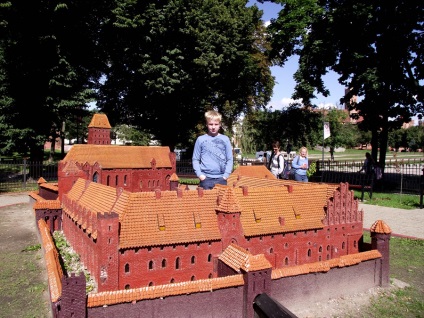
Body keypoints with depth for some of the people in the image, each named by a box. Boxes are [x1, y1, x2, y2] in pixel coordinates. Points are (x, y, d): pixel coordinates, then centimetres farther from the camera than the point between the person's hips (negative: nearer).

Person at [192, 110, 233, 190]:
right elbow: (195, 159, 6)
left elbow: (230, 159, 7)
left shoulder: (225, 139, 5)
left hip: (221, 178, 1)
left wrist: (226, 175, -2)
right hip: (205, 178, 0)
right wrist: (199, 174, -4)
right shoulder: (200, 139, 4)